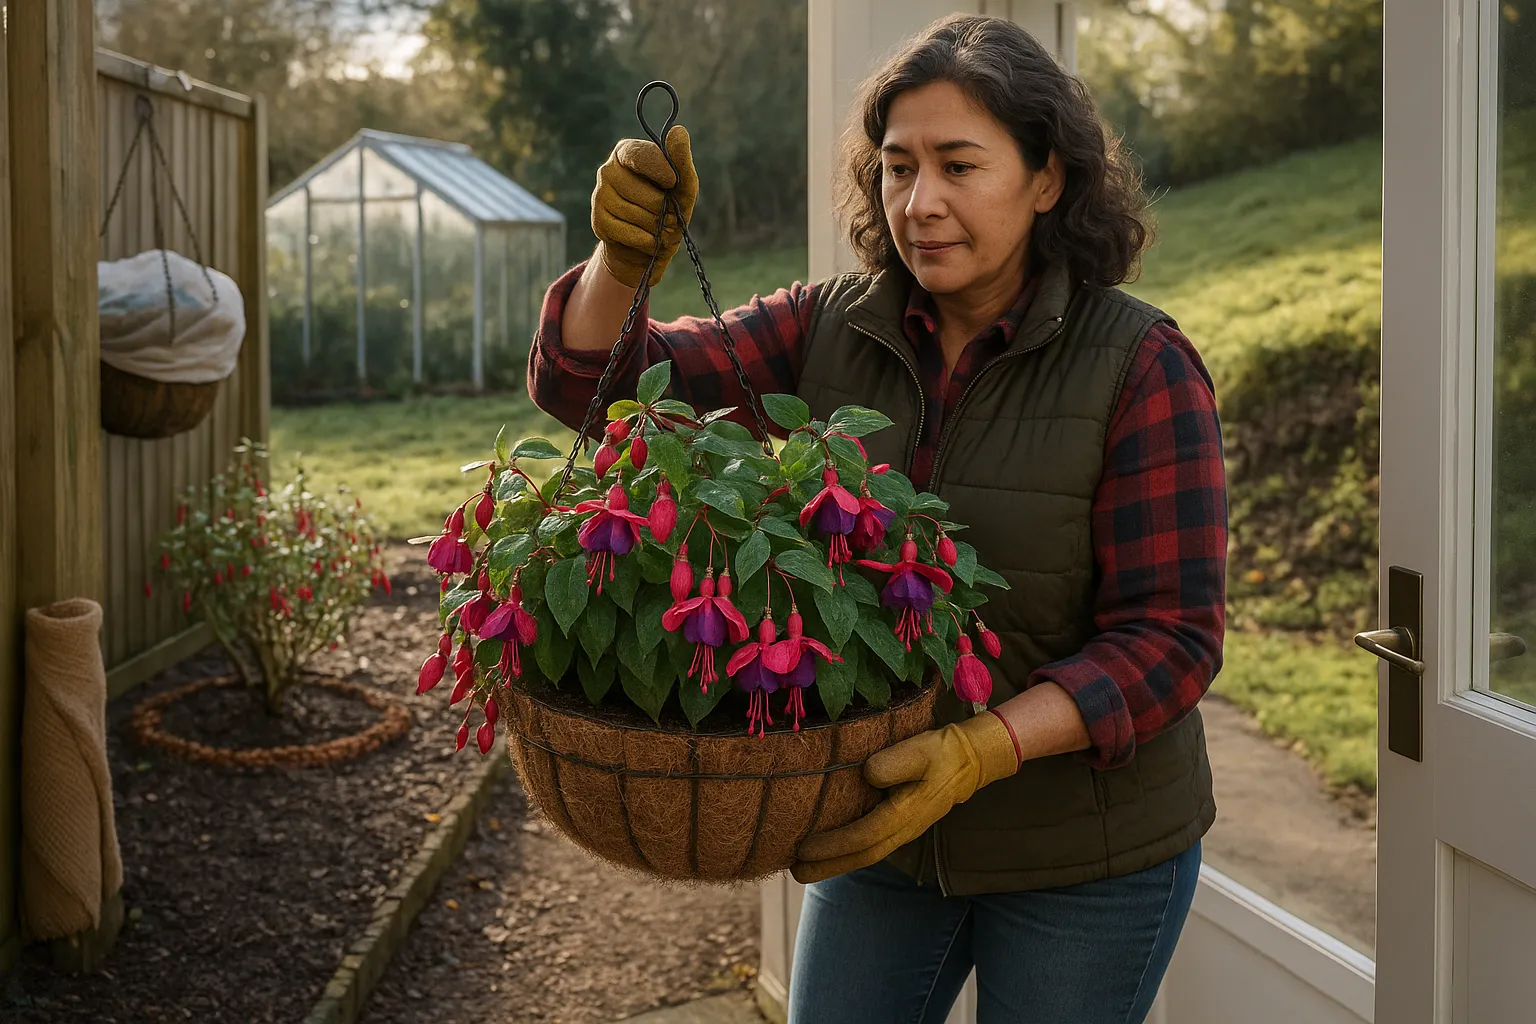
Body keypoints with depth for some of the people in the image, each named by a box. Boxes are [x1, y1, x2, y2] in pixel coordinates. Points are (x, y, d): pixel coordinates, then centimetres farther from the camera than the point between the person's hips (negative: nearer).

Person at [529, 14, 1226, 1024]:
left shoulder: (1141, 365, -16)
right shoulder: (830, 328, -4)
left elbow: (1168, 638, -19)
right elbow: (596, 384, -6)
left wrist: (978, 750, -32)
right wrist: (625, 258, -27)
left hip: (1086, 855, -3)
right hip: (889, 831, 4)